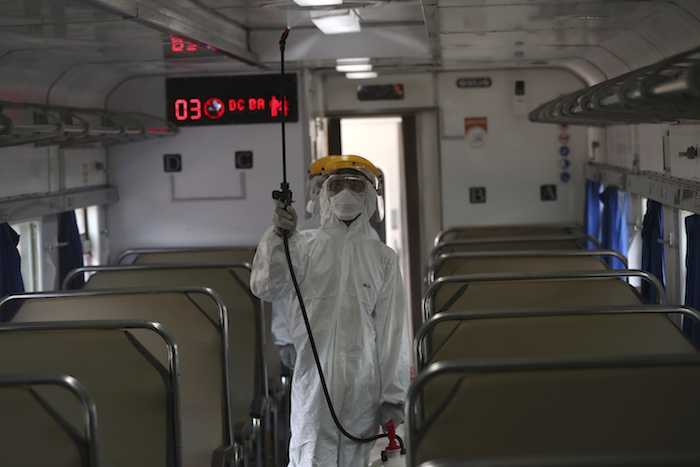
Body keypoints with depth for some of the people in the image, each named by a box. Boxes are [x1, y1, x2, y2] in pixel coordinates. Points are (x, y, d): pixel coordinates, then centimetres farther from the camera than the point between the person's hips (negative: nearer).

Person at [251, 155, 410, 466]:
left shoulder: (382, 257, 9)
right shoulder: (304, 246, 6)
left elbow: (392, 330, 8)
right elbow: (267, 288, -9)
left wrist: (393, 396, 3)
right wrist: (277, 237, -23)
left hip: (362, 383, 2)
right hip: (313, 379, -2)